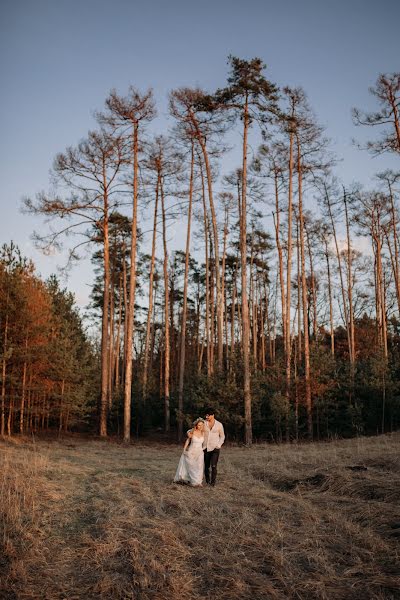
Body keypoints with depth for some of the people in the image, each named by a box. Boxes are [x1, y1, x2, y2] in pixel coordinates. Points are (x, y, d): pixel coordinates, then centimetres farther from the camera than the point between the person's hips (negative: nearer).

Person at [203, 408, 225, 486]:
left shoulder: (219, 425, -1)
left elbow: (222, 436, 11)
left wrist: (219, 445, -3)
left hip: (215, 448, -2)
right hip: (205, 448, 2)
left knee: (213, 466, -14)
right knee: (206, 466, 8)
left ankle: (213, 481, -3)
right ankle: (207, 481, 25)